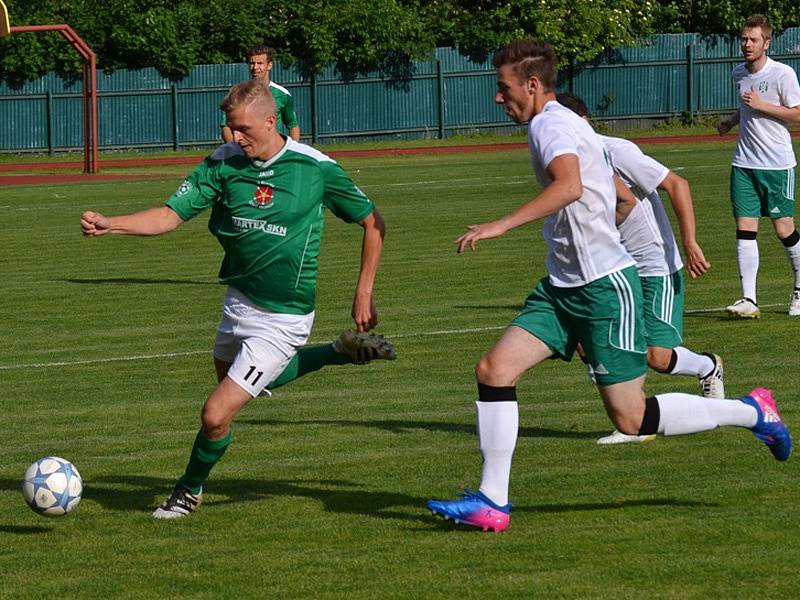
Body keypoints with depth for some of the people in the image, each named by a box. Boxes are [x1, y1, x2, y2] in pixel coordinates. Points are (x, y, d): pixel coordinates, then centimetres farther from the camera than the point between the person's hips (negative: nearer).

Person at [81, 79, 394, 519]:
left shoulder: (315, 168, -16)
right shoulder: (224, 163, -7)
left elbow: (372, 222, -3)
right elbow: (170, 215, -10)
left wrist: (364, 293, -5)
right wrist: (108, 225, -26)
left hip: (281, 319, -6)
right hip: (239, 302, 6)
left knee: (216, 414, -10)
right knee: (246, 379, 30)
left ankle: (190, 490, 20)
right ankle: (343, 352, 42)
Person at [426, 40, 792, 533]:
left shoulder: (551, 124, -15)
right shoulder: (562, 124, 15)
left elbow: (570, 186, -37)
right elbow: (623, 197, 26)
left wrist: (502, 225, -40)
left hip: (606, 287, -10)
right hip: (562, 288, 10)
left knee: (630, 418, -5)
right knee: (494, 369, -3)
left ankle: (751, 413, 12)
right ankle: (492, 502, -1)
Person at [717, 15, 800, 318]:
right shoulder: (739, 74, 9)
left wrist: (760, 105, -18)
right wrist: (731, 121, 9)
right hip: (744, 164, 5)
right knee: (745, 229, -5)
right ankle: (748, 300, -9)